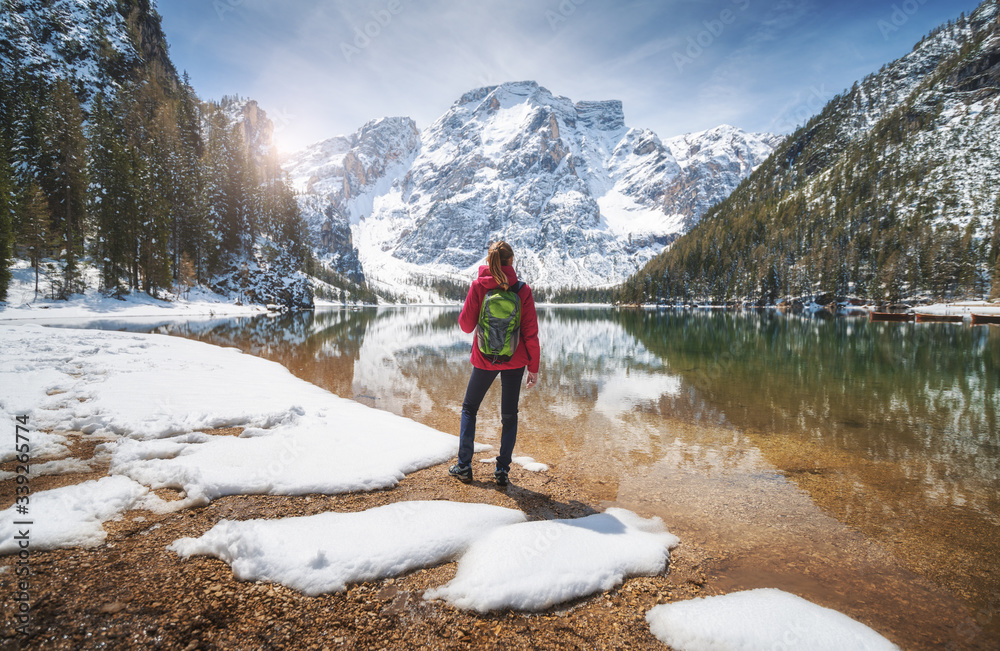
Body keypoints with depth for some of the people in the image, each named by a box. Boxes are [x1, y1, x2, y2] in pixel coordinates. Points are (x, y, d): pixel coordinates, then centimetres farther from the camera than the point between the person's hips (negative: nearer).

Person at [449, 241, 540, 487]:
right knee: (509, 415, 14)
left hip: (484, 359, 0)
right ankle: (502, 471, 14)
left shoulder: (478, 286, -11)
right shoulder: (523, 290, -9)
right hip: (515, 361, 1)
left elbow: (466, 325, -5)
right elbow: (531, 333, -7)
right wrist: (533, 367, 1)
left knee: (469, 408, 18)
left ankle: (464, 466, 18)